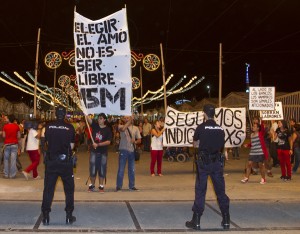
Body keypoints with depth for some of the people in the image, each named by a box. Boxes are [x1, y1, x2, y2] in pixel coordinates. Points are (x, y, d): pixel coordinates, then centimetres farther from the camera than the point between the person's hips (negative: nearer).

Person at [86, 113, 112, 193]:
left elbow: (108, 142, -11)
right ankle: (92, 185, 18)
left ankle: (101, 186, 16)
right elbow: (88, 119, -13)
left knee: (102, 169, 5)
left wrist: (98, 144, -20)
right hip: (94, 151, 1)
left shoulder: (108, 130, -4)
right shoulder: (95, 125, 2)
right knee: (92, 169, 5)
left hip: (103, 152, -1)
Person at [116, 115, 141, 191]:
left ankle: (132, 186, 19)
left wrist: (135, 141, -13)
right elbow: (122, 129, -27)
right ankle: (118, 186, 9)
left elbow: (139, 140, 7)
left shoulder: (135, 128, 8)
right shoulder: (121, 126, 0)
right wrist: (129, 122, -25)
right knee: (121, 169, 0)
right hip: (123, 150, -3)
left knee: (132, 169, 9)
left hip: (132, 150, 3)